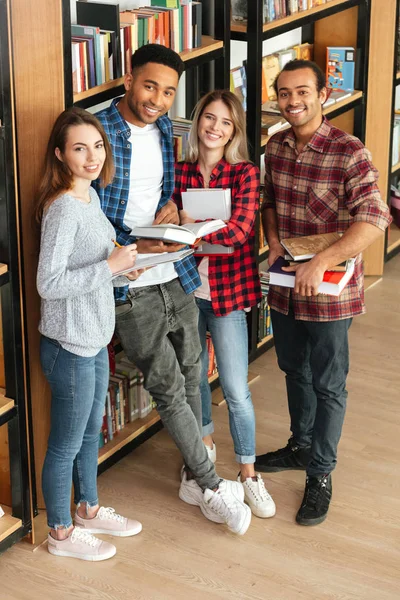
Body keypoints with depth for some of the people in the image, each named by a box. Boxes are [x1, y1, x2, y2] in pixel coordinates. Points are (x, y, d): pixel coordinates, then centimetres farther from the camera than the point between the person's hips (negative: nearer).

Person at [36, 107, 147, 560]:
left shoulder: (90, 196, 6)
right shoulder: (63, 207, -24)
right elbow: (49, 283, -28)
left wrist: (122, 267, 4)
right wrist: (110, 266, -25)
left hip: (94, 340, 9)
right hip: (69, 345, -9)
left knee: (90, 433, 25)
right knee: (66, 445, 9)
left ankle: (88, 510, 44)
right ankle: (61, 534, 26)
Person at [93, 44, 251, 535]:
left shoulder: (164, 128, 7)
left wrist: (170, 206, -2)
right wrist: (136, 247, -22)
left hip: (175, 274, 7)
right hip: (131, 286, -7)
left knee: (189, 377, 13)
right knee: (168, 387, 0)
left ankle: (193, 477, 29)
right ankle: (212, 487, 12)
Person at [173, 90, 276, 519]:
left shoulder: (245, 174, -9)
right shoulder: (178, 172, 0)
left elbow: (239, 230, -22)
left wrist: (190, 227, -21)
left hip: (226, 293, -3)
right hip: (185, 290, 3)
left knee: (236, 390, -1)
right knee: (194, 376, 19)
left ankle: (249, 474, 14)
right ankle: (205, 443, 44)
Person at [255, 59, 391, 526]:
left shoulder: (349, 154, -19)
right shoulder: (276, 147, 2)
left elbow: (373, 219, -28)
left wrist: (321, 262, -36)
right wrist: (274, 242, -1)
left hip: (329, 291, -6)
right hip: (284, 284, 6)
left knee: (328, 384, 6)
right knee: (295, 370, 22)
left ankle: (321, 474, 20)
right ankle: (301, 445, 43)